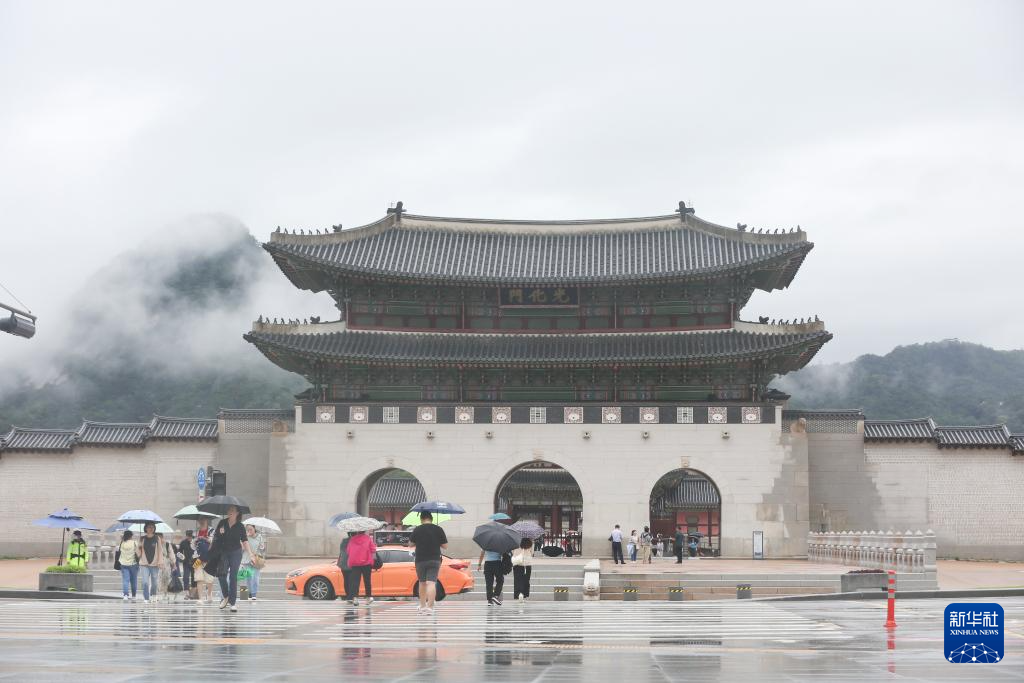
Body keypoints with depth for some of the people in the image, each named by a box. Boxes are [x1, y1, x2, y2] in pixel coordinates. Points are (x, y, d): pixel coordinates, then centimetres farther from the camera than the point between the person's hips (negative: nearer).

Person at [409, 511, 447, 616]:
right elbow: (445, 545, 1)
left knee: (422, 583, 16)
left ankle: (422, 606, 24)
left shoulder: (417, 530, -4)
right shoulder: (438, 529, -3)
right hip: (434, 560, -1)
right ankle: (430, 606, -20)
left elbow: (411, 543, 6)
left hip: (420, 560, 1)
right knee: (431, 583, -7)